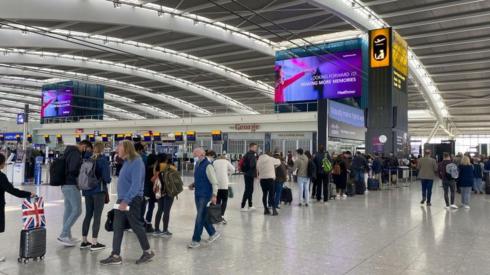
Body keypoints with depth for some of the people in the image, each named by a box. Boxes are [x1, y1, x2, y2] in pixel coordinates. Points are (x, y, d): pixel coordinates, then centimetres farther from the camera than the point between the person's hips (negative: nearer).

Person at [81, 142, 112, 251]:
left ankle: (84, 241, 21)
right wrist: (108, 180, 7)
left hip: (87, 191, 6)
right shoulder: (103, 160, -10)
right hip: (99, 191, -6)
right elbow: (106, 178, -14)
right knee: (97, 216, 0)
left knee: (88, 215, 14)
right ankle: (94, 243, 2)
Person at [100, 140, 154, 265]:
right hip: (122, 200, 8)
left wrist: (126, 201, -27)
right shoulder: (127, 162, 11)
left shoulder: (136, 162, -17)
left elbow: (136, 184, -24)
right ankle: (115, 256, 13)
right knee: (117, 228, 7)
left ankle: (148, 252, 19)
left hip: (132, 200, -8)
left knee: (137, 226, 3)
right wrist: (121, 199, 15)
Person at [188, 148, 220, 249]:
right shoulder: (197, 164, 9)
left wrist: (214, 195, -24)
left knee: (200, 218, -4)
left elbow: (214, 182, -17)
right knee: (203, 216, 16)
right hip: (197, 194, 8)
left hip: (205, 195, -8)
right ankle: (213, 233, 31)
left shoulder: (207, 166, -16)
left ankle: (196, 240, 6)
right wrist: (193, 185, 4)